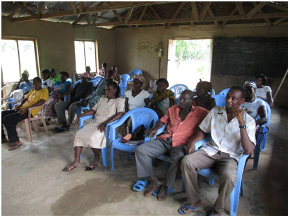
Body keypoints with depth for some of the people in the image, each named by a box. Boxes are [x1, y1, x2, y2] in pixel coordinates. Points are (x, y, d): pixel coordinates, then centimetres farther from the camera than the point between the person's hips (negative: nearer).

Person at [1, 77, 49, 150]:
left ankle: (16, 141, -15)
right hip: (22, 109, 9)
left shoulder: (44, 90, -2)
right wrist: (19, 105, 4)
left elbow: (41, 102, -18)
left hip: (29, 111, -9)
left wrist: (26, 108, -24)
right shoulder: (32, 90, 25)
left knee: (7, 119, -25)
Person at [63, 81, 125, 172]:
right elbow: (94, 110, 22)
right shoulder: (103, 98, 21)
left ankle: (97, 158, -4)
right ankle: (77, 161, -9)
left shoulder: (120, 100, -2)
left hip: (107, 126, -7)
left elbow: (120, 113, -19)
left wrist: (105, 123, -26)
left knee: (92, 137, -31)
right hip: (95, 123, 7)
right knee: (79, 134, -13)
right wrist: (81, 115, 8)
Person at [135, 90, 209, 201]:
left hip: (180, 144, -4)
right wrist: (155, 128, 5)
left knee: (179, 156, -40)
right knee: (140, 150, -14)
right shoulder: (173, 109, 19)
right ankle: (154, 182, -5)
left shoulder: (199, 112, 6)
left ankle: (166, 186, -13)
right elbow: (163, 120, 26)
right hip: (165, 140, 4)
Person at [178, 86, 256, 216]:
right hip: (210, 150, 3)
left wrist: (241, 124, -22)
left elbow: (249, 150, -15)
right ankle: (194, 201, -2)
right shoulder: (215, 111, 7)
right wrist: (192, 142, -6)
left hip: (230, 156, -3)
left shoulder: (248, 120, -4)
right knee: (186, 162, -24)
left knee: (229, 176, -35)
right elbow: (203, 131, 15)